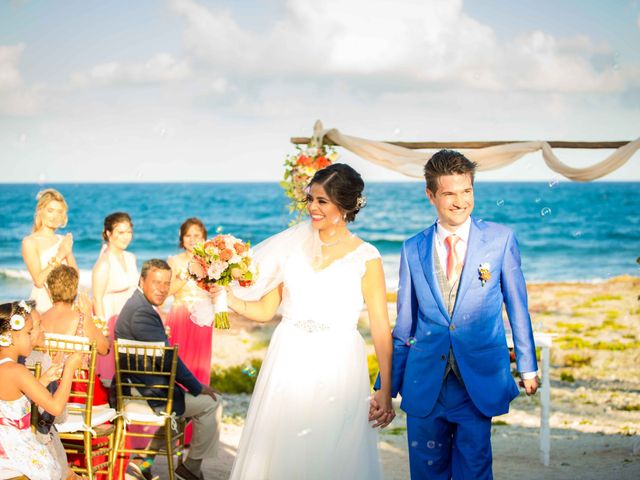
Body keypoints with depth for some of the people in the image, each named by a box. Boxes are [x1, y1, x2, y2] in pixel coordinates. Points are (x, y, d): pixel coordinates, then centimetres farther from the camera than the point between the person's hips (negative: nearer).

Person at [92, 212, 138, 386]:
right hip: (110, 318, -7)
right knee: (109, 366, -2)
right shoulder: (104, 263, -15)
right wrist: (103, 327, -18)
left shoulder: (130, 258, 9)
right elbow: (97, 298, -15)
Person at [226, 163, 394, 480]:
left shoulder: (365, 257, -3)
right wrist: (227, 297, -9)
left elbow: (380, 327, -4)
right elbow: (265, 309, 8)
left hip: (338, 370, -3)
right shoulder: (293, 246, 7)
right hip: (288, 364, 3)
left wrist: (385, 390, -8)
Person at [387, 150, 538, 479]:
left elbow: (517, 306, 7)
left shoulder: (500, 239, 0)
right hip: (424, 382, 2)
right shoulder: (413, 250, 4)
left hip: (478, 378, -2)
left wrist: (527, 367, 9)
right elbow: (403, 325, 9)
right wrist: (388, 386, 10)